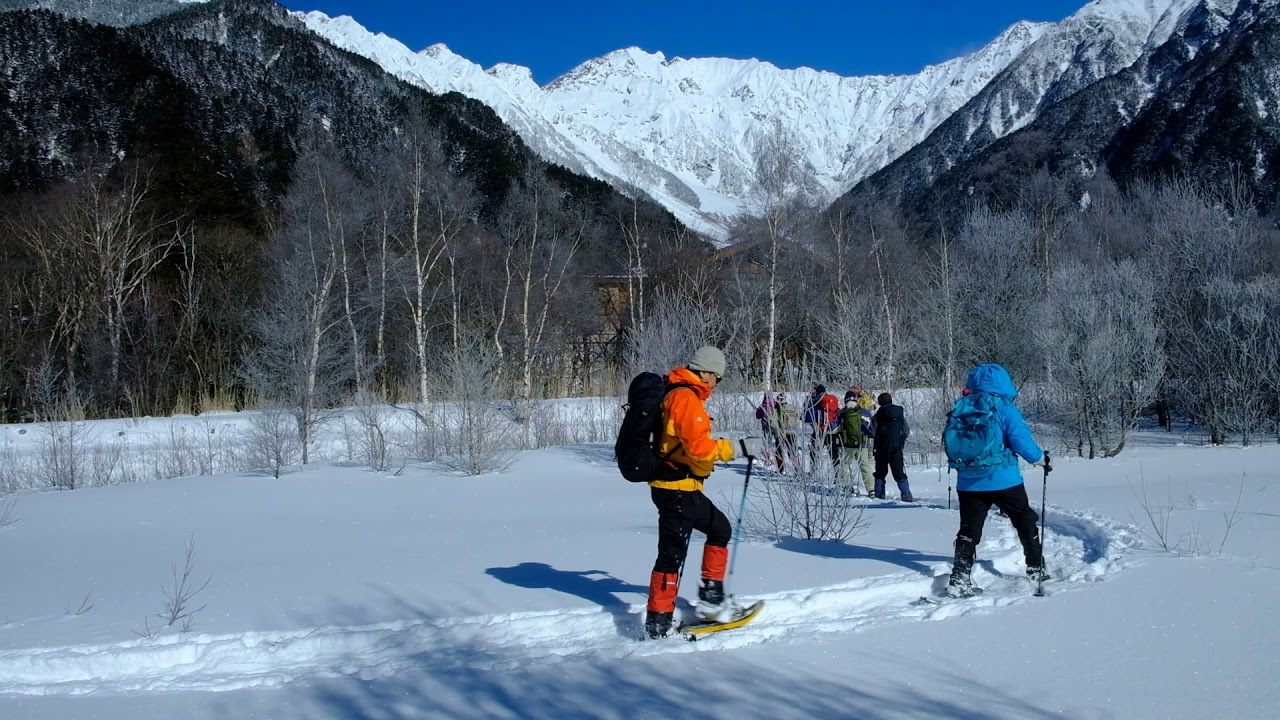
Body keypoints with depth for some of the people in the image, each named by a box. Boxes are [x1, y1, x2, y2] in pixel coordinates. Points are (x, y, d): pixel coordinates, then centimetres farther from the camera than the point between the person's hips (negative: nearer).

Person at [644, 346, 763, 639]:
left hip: (682, 488, 11)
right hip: (677, 490, -11)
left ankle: (711, 595, 23)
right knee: (672, 554, -7)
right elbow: (698, 446, -24)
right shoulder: (686, 398, -17)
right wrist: (739, 447, -18)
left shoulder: (675, 393, 14)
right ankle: (658, 623, -2)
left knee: (720, 528, 21)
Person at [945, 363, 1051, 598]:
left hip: (968, 482, 3)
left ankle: (959, 579, -1)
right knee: (1026, 524, 18)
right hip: (1003, 480, -3)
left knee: (968, 530, 9)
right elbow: (1022, 442, -13)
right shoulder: (1005, 408, -9)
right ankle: (1036, 570, 28)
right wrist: (1041, 459, 5)